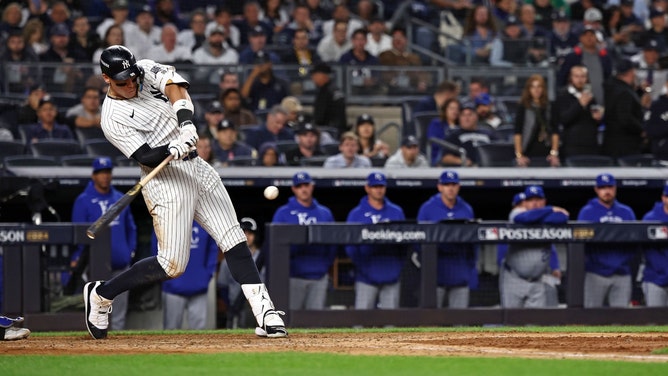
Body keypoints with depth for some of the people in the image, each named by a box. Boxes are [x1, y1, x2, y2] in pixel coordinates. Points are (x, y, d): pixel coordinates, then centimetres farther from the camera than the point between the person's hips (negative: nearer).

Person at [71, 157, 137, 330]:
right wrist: (76, 261, -13)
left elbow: (130, 228, 19)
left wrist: (131, 250, 8)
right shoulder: (83, 201, -1)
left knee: (119, 316, 8)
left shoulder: (120, 198, 13)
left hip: (121, 264, 5)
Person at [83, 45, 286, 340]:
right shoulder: (112, 119, -10)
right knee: (172, 264, -8)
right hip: (166, 181, -6)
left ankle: (264, 313, -9)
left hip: (197, 168, 6)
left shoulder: (147, 71, 6)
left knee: (233, 239, -4)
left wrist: (186, 122, -30)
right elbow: (145, 156, -18)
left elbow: (174, 85, -13)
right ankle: (102, 294, 9)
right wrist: (173, 150, -37)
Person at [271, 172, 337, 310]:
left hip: (319, 277, 3)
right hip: (294, 276, -3)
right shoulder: (283, 213, 6)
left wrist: (327, 264, 2)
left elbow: (332, 245, 14)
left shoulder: (325, 213, 15)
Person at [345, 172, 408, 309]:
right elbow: (350, 246, -3)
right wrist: (362, 267, -13)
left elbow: (404, 241, 9)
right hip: (367, 277, -3)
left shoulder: (397, 212, 11)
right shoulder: (356, 214, 3)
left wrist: (399, 265, -2)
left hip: (391, 277, 3)